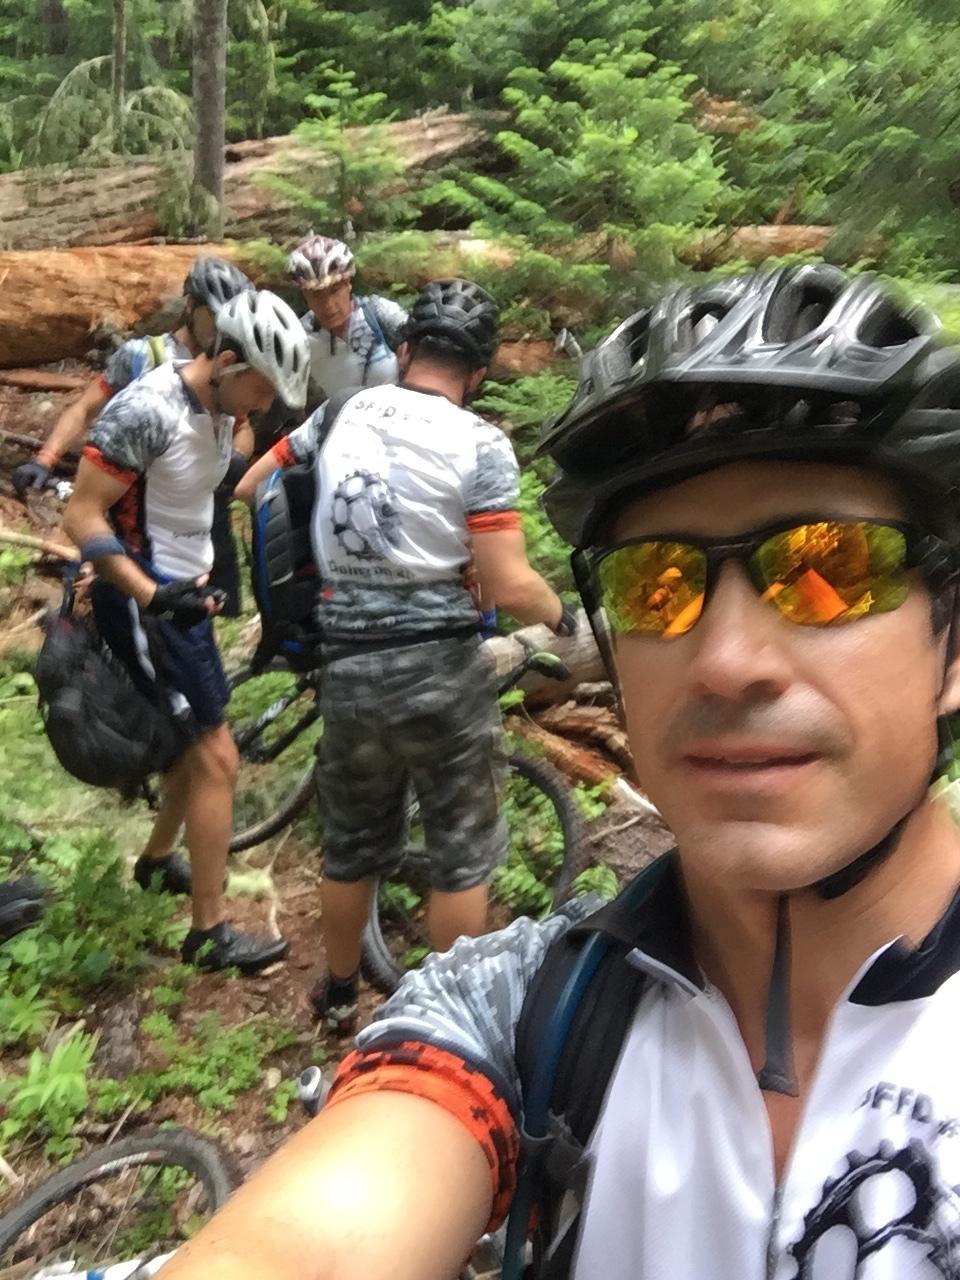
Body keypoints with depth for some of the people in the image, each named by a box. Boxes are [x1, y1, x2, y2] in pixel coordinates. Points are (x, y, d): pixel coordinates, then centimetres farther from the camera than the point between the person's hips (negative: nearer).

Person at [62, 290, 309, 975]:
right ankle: (210, 933, 6)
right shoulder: (145, 411, -23)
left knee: (200, 738, 21)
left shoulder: (220, 410, 3)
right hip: (142, 602, -9)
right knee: (217, 756, -7)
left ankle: (157, 859, 45)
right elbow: (82, 516, -23)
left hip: (184, 593, 9)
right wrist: (153, 596, -31)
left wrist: (202, 578, 18)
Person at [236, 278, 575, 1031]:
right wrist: (563, 615, 6)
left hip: (346, 668, 5)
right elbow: (509, 587, -14)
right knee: (462, 853, 13)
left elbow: (250, 488, 16)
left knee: (352, 843, 22)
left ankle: (339, 995, 41)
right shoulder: (480, 444, -10)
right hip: (440, 667, -4)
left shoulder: (342, 413, 4)